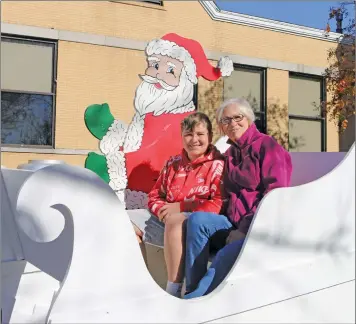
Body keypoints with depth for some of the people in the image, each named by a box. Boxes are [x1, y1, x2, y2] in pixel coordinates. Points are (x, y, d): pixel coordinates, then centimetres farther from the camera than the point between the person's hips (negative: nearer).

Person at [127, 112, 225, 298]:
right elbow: (155, 196, 18)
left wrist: (180, 207, -15)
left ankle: (173, 291, -33)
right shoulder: (173, 164, 14)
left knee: (174, 221, -40)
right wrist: (162, 210, -7)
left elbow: (218, 205, -14)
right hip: (165, 219, 7)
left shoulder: (217, 165, -3)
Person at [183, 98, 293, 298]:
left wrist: (247, 229, -20)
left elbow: (276, 193, -14)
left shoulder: (266, 145, -3)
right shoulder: (230, 154, 19)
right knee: (197, 219, -21)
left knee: (227, 257, -33)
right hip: (234, 225, 6)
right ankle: (192, 291, -20)